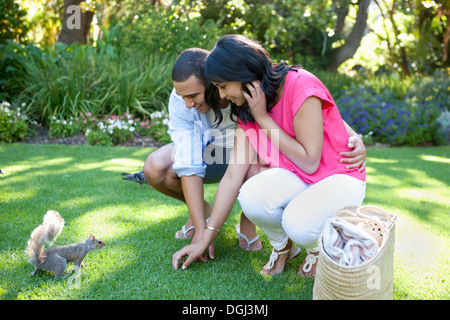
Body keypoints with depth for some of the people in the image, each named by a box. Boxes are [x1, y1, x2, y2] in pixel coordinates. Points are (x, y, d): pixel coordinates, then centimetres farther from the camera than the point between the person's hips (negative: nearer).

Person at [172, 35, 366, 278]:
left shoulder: (301, 87, -23)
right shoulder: (248, 109, -3)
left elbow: (310, 162, -22)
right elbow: (232, 178, -3)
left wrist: (264, 119, -21)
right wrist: (205, 240, -3)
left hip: (341, 177, -5)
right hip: (296, 178, 5)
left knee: (298, 224, -34)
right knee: (251, 197, -27)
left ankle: (317, 244, 5)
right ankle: (282, 245, 6)